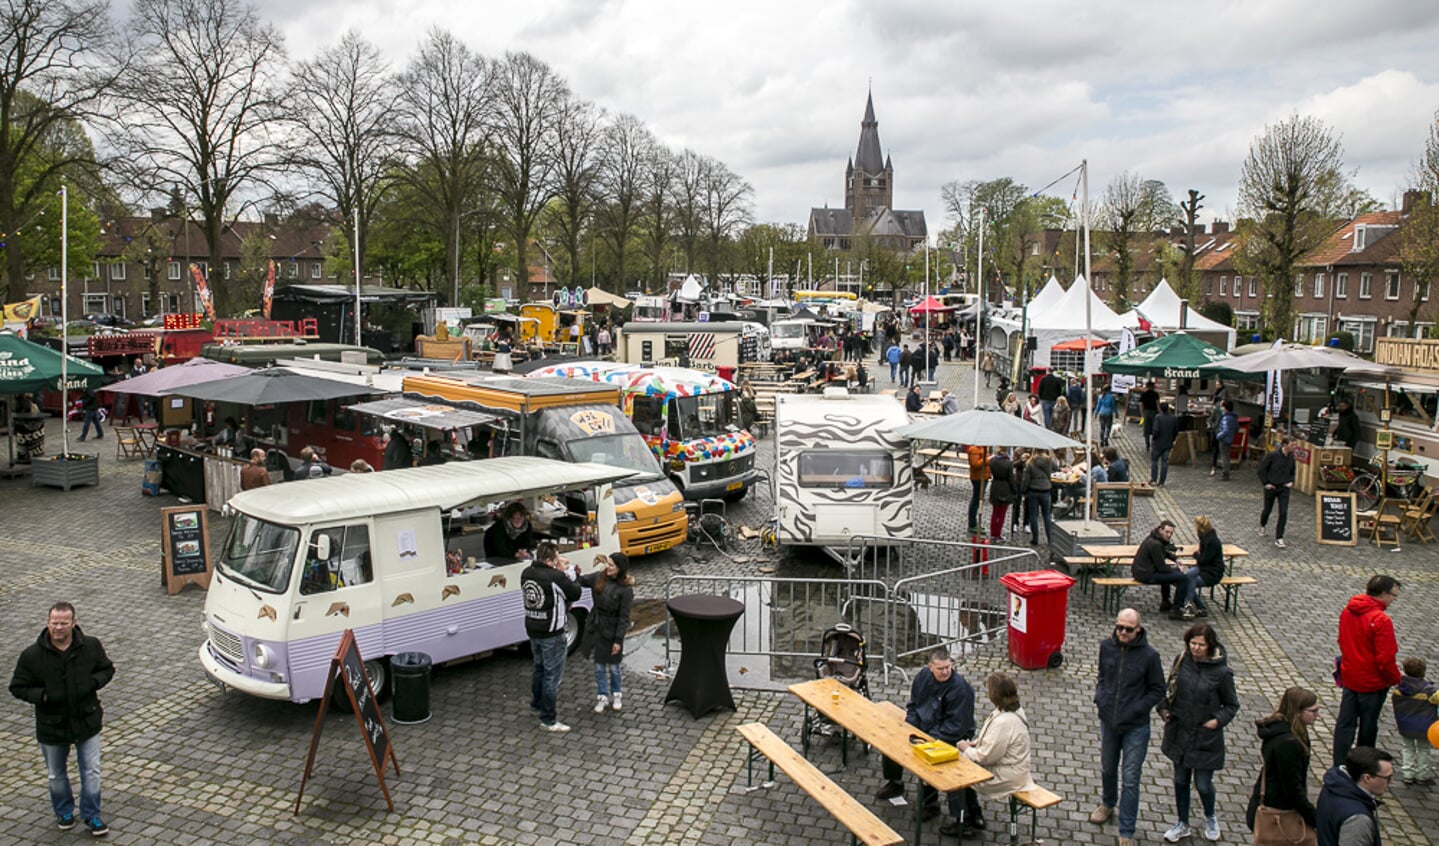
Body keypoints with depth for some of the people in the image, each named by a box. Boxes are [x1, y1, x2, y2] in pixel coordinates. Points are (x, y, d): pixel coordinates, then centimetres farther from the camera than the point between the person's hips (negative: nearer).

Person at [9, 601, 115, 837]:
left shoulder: (91, 646, -11)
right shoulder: (32, 655, -15)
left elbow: (107, 669, 3)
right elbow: (17, 687, -6)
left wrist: (93, 683, -16)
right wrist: (43, 696, -22)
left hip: (87, 721, 0)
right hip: (51, 726, 0)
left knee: (91, 772, 7)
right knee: (56, 775, 20)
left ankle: (91, 815, 25)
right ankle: (64, 813, 43)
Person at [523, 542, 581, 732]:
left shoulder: (527, 573, -2)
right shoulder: (556, 577, -25)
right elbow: (575, 593, -13)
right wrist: (567, 572, -4)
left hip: (533, 630, 8)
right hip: (551, 634, -8)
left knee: (539, 667, 28)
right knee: (552, 675, 2)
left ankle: (537, 703, 46)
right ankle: (549, 720, 9)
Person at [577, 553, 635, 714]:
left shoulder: (625, 589, -19)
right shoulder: (599, 577, -6)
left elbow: (624, 617, -16)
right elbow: (581, 581, 5)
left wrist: (618, 640, -15)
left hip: (611, 630, -4)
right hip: (595, 627, 4)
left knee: (613, 666, 13)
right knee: (599, 665, 13)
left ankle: (616, 695, 35)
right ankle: (602, 696, 27)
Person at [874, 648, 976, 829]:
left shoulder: (960, 689, -24)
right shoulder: (923, 675, -3)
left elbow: (955, 728, -24)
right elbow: (913, 705, 10)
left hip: (952, 739, -7)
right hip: (922, 726, 8)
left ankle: (930, 803, -4)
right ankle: (894, 783, 30)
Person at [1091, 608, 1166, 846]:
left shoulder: (1149, 655, -16)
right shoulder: (1106, 646, -6)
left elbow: (1157, 690, -5)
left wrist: (1135, 709, -14)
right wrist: (1100, 696, -3)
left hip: (1136, 727, -4)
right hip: (1108, 721, 4)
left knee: (1131, 780, 1)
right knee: (1107, 769, 23)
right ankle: (1107, 804, 50)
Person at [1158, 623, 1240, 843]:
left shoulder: (1221, 672, -16)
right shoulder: (1181, 660, -6)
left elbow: (1232, 705, -3)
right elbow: (1169, 687, 10)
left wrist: (1217, 720, -16)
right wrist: (1164, 708, -3)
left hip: (1206, 737, -3)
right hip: (1179, 732, 3)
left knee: (1203, 784, 7)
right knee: (1180, 780, 15)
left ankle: (1210, 818, 39)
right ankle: (1182, 824, 35)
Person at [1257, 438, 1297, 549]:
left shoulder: (1291, 456, -2)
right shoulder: (1272, 455, -18)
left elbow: (1292, 471, 15)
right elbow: (1262, 469, -10)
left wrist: (1291, 482, 1)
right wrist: (1265, 483, -11)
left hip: (1284, 488, 3)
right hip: (1271, 487, -3)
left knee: (1284, 513, -7)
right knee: (1267, 510, 14)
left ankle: (1279, 538, 0)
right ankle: (1262, 525, 47)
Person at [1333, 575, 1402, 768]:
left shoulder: (1347, 611, -2)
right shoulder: (1381, 620, -25)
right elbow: (1385, 659, -22)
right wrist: (1395, 679, -6)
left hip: (1349, 677, 6)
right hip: (1372, 682, -6)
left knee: (1345, 723, 10)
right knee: (1368, 726, 13)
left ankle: (1339, 765, 12)